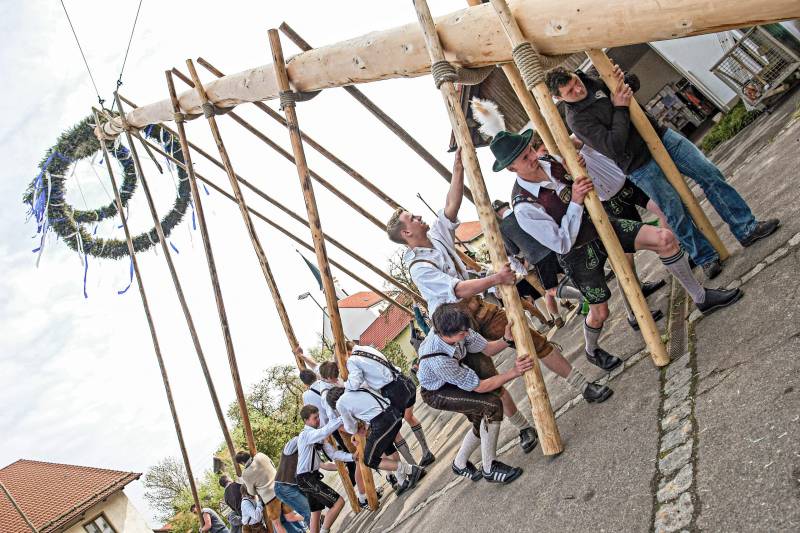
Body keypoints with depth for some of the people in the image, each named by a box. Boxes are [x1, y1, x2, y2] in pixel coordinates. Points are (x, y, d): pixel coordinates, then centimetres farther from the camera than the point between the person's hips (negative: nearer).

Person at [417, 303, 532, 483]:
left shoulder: (458, 330, -25)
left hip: (454, 382, 7)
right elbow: (479, 387, -30)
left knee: (482, 422, 10)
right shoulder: (437, 359, -41)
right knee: (492, 405, -22)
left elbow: (487, 349, -9)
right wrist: (513, 372, -33)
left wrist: (506, 339, -29)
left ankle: (460, 464, 35)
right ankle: (490, 468, -8)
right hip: (436, 393, -7)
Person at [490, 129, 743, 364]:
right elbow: (563, 244, -25)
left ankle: (700, 297, 9)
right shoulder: (524, 207, -29)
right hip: (579, 254, -5)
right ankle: (591, 350, 43)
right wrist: (575, 201, -31)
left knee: (665, 238, -11)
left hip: (600, 224, 5)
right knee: (599, 312, 9)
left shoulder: (549, 163, -9)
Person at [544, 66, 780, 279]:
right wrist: (620, 108, -20)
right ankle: (706, 258, 15)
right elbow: (613, 147, -24)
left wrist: (623, 80, -3)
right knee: (677, 214, -4)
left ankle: (746, 228, 14)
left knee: (710, 174, 2)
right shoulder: (576, 119, -16)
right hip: (640, 166, -6)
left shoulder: (593, 80, 5)